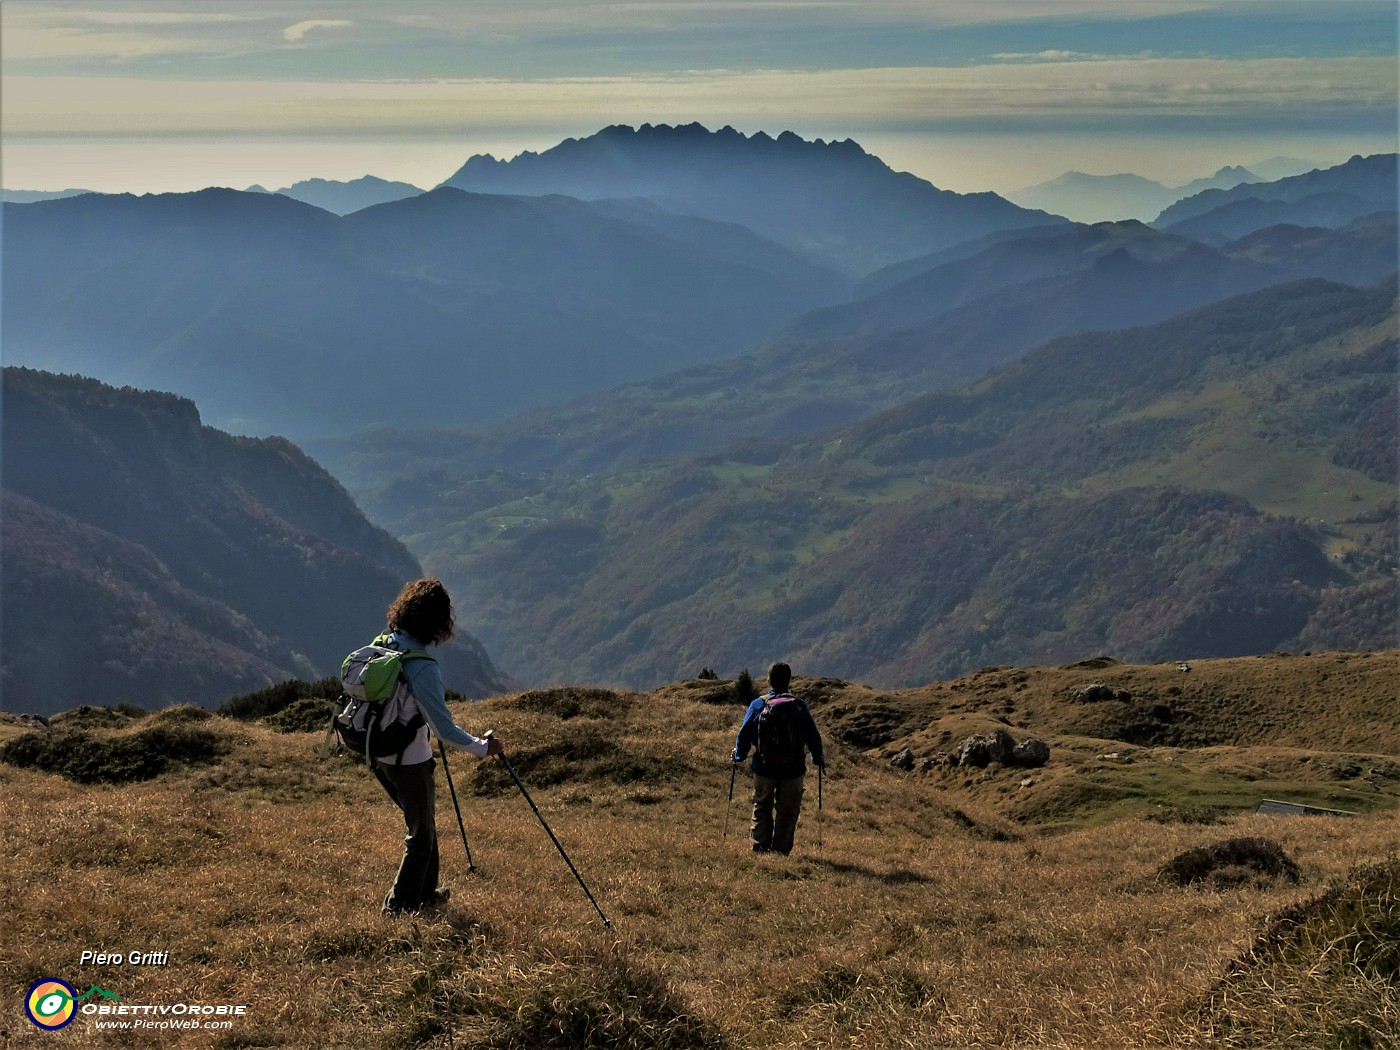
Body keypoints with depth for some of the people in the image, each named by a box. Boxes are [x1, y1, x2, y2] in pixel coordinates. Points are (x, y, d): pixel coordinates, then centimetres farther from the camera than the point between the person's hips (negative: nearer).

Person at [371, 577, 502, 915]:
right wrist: (483, 747, -10)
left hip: (380, 756, 8)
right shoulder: (422, 667, -27)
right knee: (421, 836, 11)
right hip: (410, 763, -8)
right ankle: (400, 906, 16)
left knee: (422, 824, 26)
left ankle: (426, 893, 38)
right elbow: (444, 730, -24)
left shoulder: (381, 645, -3)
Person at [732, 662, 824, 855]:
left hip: (765, 768, 0)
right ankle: (781, 851, 7)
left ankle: (761, 848, 8)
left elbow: (744, 734, 0)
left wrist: (738, 756, 18)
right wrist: (817, 758, 22)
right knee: (787, 813, 10)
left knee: (762, 809, 14)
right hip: (793, 770, 0)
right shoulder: (799, 705, 0)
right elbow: (813, 735, 6)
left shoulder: (758, 704, -3)